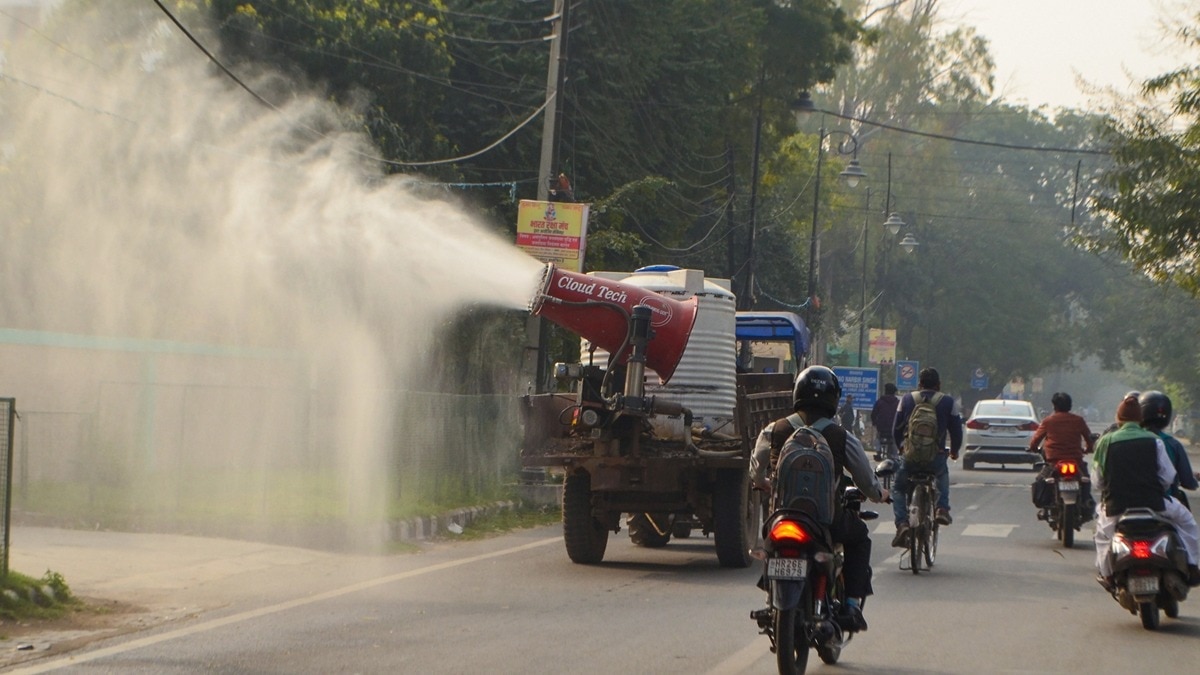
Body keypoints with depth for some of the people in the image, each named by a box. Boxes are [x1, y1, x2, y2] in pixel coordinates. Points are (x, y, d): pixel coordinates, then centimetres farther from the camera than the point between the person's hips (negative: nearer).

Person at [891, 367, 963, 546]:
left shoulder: (907, 399, 5)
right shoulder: (948, 402, 1)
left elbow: (896, 430, 11)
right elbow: (956, 431, 6)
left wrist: (901, 448, 29)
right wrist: (954, 451, 25)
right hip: (936, 457, 1)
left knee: (898, 488, 20)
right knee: (943, 477, 35)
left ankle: (902, 524, -1)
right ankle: (942, 508, 16)